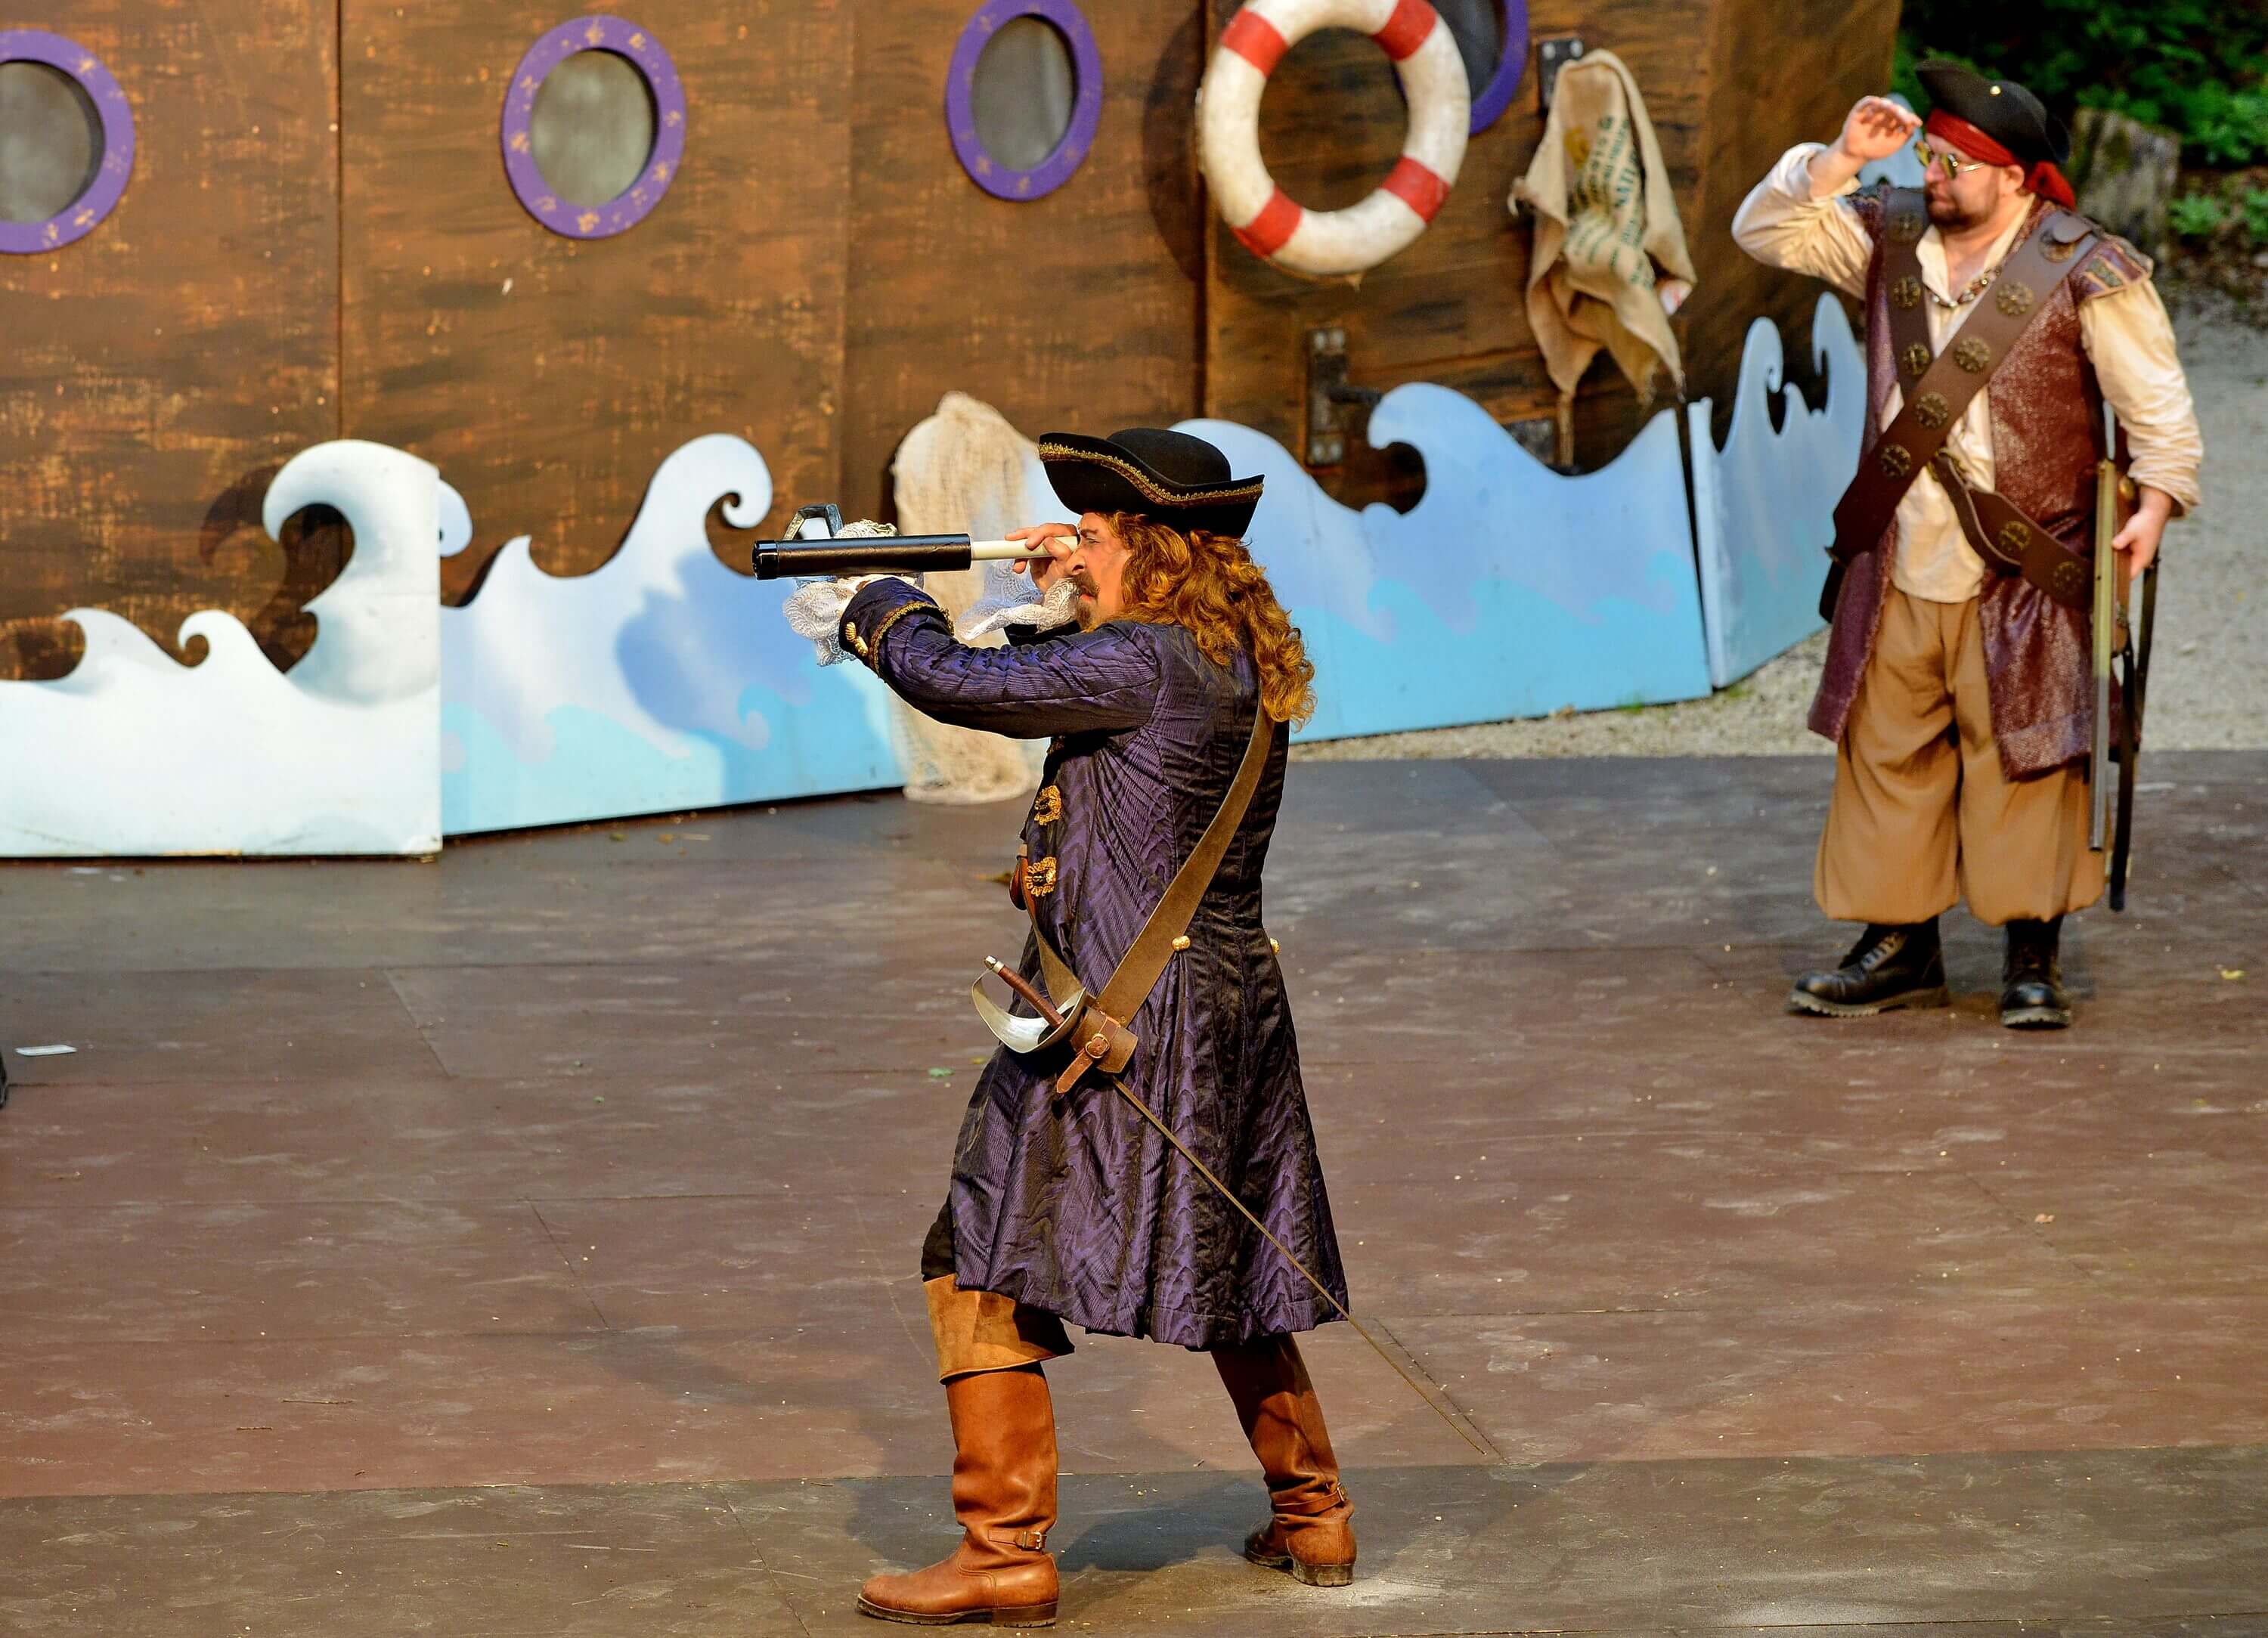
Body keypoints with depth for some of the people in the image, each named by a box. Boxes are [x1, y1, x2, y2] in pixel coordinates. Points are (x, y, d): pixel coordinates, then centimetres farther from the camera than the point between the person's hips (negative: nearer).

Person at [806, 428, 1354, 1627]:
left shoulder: (1144, 664, -18)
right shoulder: (1242, 663, 9)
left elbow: (956, 685, -18)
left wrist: (881, 614, 1)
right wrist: (1059, 606, 12)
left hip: (1117, 1017, -9)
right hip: (1233, 1007, 9)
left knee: (984, 1262, -3)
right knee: (1227, 1260, 23)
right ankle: (1312, 1515, 31)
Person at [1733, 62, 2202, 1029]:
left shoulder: (2087, 273, -8)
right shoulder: (1890, 238, 7)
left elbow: (2156, 402, -6)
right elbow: (1767, 232, 8)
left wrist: (2155, 502, -19)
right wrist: (1843, 158, -5)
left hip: (2019, 584, -5)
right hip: (1897, 573, 5)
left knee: (2023, 764, -2)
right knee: (1887, 756, 8)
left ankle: (2032, 963, 7)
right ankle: (1900, 949, 18)